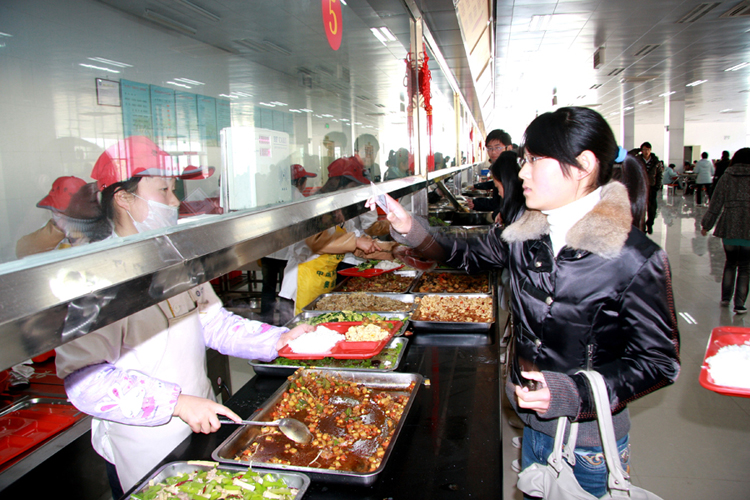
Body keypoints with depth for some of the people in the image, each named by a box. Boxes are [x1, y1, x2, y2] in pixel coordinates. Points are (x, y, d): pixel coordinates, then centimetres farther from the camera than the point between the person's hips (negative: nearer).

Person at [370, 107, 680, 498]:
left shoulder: (636, 260, -23)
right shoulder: (524, 232, -7)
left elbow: (659, 362, -16)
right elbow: (469, 256, 10)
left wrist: (574, 394, -27)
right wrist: (409, 228, -4)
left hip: (592, 439, -5)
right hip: (533, 421, 5)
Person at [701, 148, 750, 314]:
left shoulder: (726, 177, 1)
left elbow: (716, 203, 1)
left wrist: (706, 225, 9)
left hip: (728, 228, 2)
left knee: (730, 262, 19)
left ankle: (725, 297, 22)